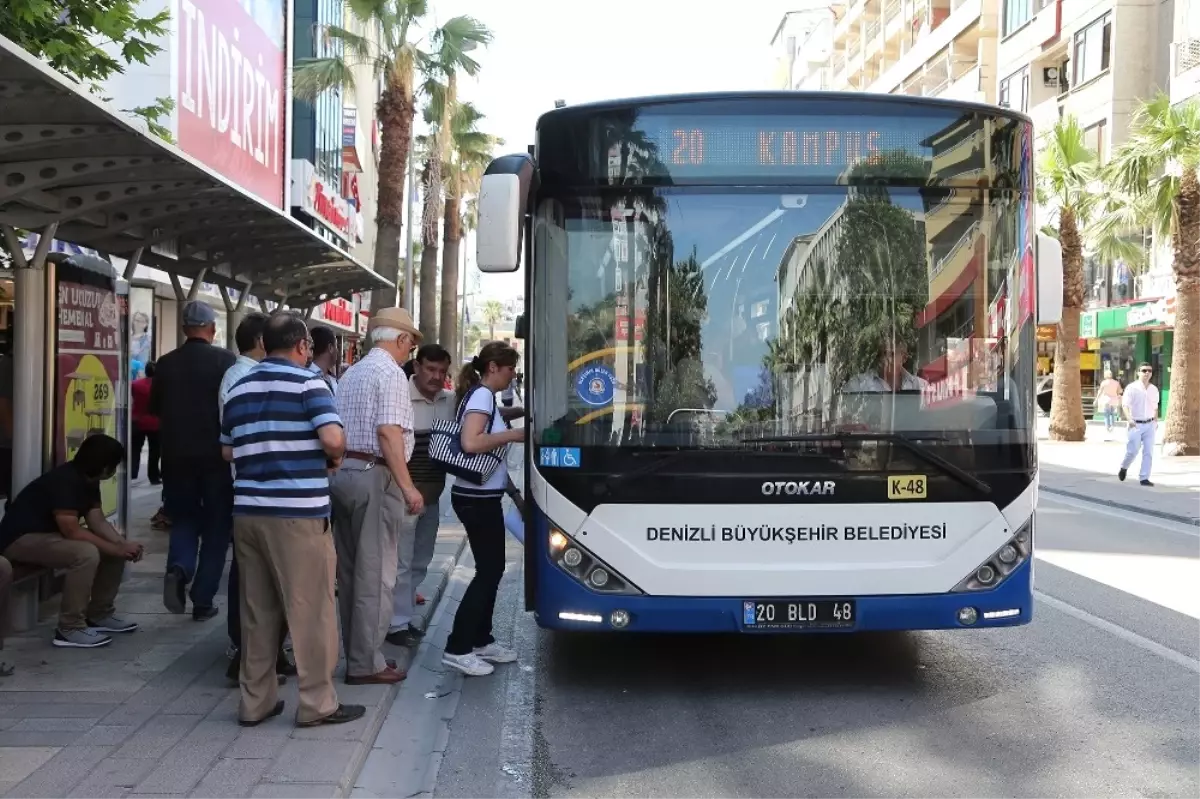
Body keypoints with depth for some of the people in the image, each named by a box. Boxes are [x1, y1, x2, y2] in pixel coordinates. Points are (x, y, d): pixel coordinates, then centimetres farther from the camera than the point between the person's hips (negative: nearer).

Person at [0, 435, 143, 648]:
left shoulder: (89, 480, 3)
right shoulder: (64, 481, -27)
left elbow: (98, 521, 1)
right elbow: (72, 531, -31)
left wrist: (123, 544, -17)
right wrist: (116, 550, -25)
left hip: (50, 534, 10)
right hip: (21, 539, -10)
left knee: (115, 547, 1)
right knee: (87, 553, -33)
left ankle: (99, 614, 12)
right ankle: (70, 629, -23)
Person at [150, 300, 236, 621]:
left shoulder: (166, 363, 0)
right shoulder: (226, 360, -10)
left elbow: (155, 408, 12)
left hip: (176, 457, 3)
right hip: (216, 457, -2)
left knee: (183, 519, 17)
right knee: (215, 528, 9)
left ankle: (178, 569, -11)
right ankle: (202, 601, 10)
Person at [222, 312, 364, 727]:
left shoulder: (238, 389, 13)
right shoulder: (307, 382, -7)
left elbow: (227, 451, 17)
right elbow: (333, 440, -19)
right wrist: (334, 459, 2)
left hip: (248, 509, 6)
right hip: (298, 511, -6)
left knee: (257, 609, 12)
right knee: (311, 608, 2)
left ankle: (256, 701, 18)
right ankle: (317, 703, 7)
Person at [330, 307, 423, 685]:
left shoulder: (351, 373, 17)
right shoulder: (390, 373, -9)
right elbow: (388, 431, -19)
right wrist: (407, 486, -19)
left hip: (343, 471, 9)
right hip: (374, 476, -9)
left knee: (350, 570, 13)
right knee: (375, 574, -3)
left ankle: (356, 652, 22)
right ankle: (367, 664, 2)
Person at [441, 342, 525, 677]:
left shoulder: (481, 395, 14)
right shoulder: (482, 395, -15)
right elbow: (471, 443, -27)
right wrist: (513, 434, -19)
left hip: (483, 496, 10)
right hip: (478, 498, -10)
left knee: (491, 568, 15)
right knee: (488, 571, -5)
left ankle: (481, 641, 24)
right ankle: (457, 648, -1)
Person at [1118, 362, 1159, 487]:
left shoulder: (1154, 389, 8)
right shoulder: (1131, 388, -8)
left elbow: (1155, 407, 20)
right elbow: (1125, 405, -18)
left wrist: (1156, 421, 19)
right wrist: (1129, 419, -31)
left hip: (1149, 425, 4)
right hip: (1135, 425, -4)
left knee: (1148, 452, 0)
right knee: (1132, 451, -2)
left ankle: (1144, 478, 5)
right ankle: (1123, 467, 27)